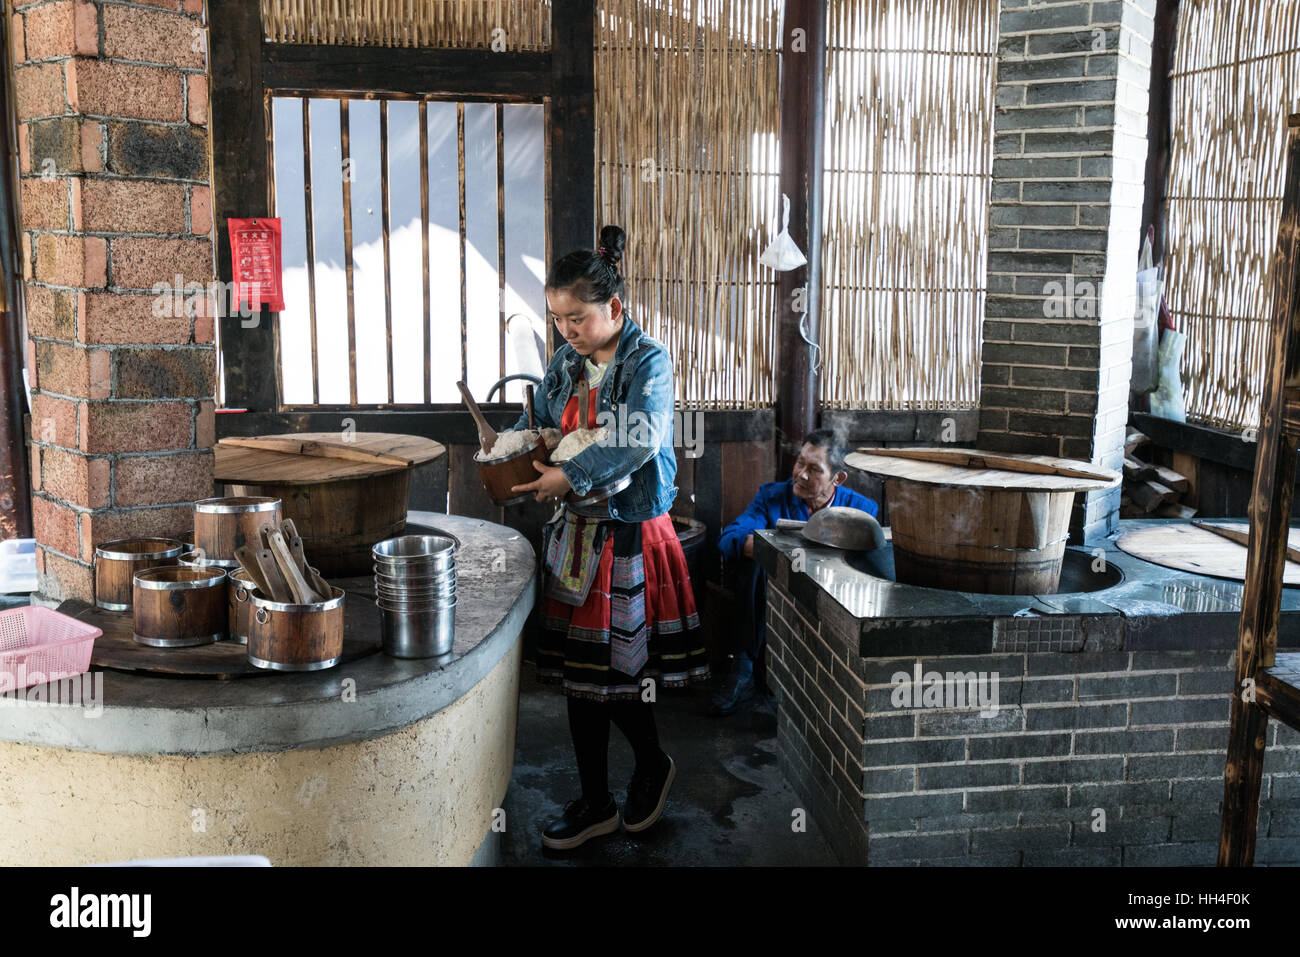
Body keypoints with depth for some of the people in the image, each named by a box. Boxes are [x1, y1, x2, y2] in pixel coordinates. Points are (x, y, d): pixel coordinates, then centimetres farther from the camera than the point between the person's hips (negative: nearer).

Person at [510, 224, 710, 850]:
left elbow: (639, 441, -24)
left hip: (630, 534, -6)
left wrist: (570, 476, -26)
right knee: (578, 670, 10)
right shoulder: (566, 364, 9)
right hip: (576, 532, 7)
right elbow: (536, 419, 19)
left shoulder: (648, 361, -10)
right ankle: (595, 804, 24)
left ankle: (653, 766, 29)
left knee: (614, 667, -1)